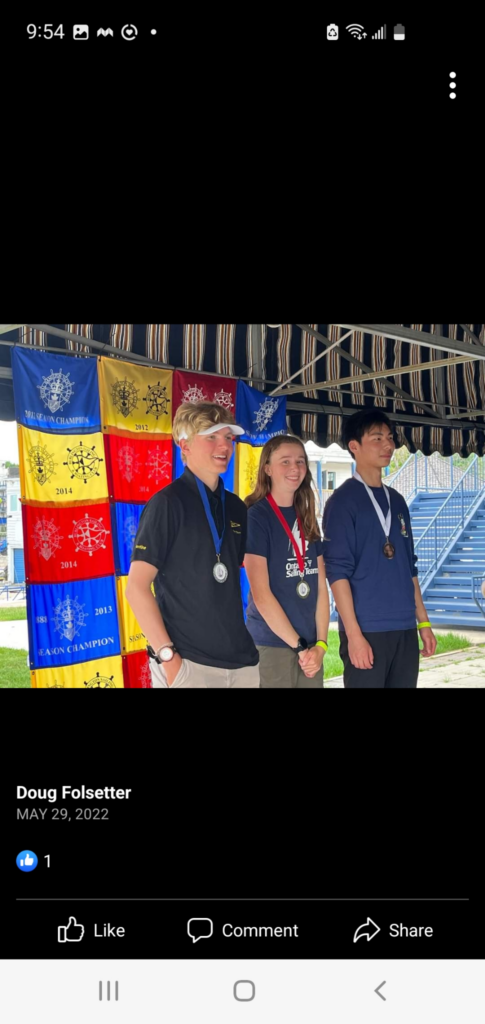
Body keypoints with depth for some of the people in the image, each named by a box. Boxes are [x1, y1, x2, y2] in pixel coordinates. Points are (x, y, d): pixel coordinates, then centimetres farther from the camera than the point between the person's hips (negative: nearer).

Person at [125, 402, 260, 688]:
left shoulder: (237, 507, 9)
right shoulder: (168, 503, -9)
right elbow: (136, 587, -12)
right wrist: (168, 657, -17)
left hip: (241, 659, 6)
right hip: (188, 662, -6)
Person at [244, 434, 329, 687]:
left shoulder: (307, 519, 10)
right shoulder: (255, 517, -8)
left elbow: (321, 588, 8)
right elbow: (260, 594, -13)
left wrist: (320, 644, -2)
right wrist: (299, 646, -11)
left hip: (311, 648, 6)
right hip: (271, 645, -6)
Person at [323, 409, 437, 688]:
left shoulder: (397, 501, 14)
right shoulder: (343, 501, -6)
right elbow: (338, 570, -12)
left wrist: (423, 622, 14)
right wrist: (354, 633, -17)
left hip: (405, 629, 6)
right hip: (367, 629, -6)